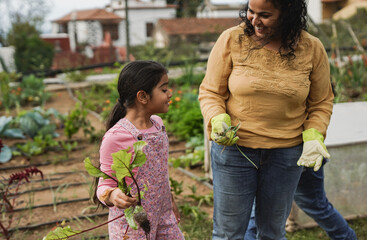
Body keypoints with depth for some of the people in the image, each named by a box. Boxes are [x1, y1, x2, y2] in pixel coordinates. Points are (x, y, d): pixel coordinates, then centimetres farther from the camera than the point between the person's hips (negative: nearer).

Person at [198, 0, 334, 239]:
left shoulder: (312, 49, -4)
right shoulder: (231, 40, -10)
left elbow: (321, 103, 7)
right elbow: (210, 92, -2)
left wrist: (314, 135, -9)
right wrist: (217, 120, -20)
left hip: (287, 153, 2)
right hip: (234, 148, -1)